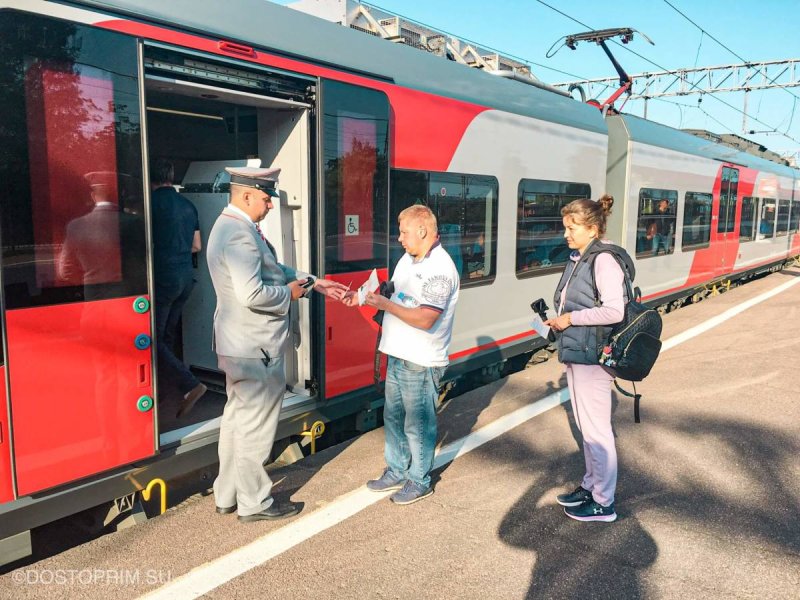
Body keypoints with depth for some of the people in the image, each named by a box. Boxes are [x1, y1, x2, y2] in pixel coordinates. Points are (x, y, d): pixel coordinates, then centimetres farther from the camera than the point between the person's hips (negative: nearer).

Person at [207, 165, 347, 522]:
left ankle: (227, 495, 33)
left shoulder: (231, 226, 13)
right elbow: (252, 294, -31)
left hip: (237, 344, 11)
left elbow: (274, 270, 17)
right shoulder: (240, 234, -22)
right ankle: (254, 503, 20)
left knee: (237, 418, 20)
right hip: (255, 348, -11)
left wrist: (314, 283, 11)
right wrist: (289, 293, -14)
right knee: (256, 425, 3)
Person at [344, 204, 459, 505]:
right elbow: (394, 295, 16)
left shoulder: (440, 269, -21)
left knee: (418, 424, 6)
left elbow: (425, 319, -27)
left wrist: (385, 304, -22)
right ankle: (396, 471, 37)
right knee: (393, 416, 19)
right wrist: (363, 297, 2)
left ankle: (419, 482, 24)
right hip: (398, 355, 9)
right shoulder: (408, 258, 8)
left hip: (421, 362, -9)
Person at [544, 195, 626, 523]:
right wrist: (558, 320, 4)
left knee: (597, 429, 2)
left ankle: (603, 503, 16)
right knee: (585, 427, 20)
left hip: (591, 356, -9)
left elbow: (614, 310, -25)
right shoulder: (575, 260, 10)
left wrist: (571, 318, -19)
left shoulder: (603, 262, -16)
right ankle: (591, 485, 35)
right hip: (574, 353, 9)